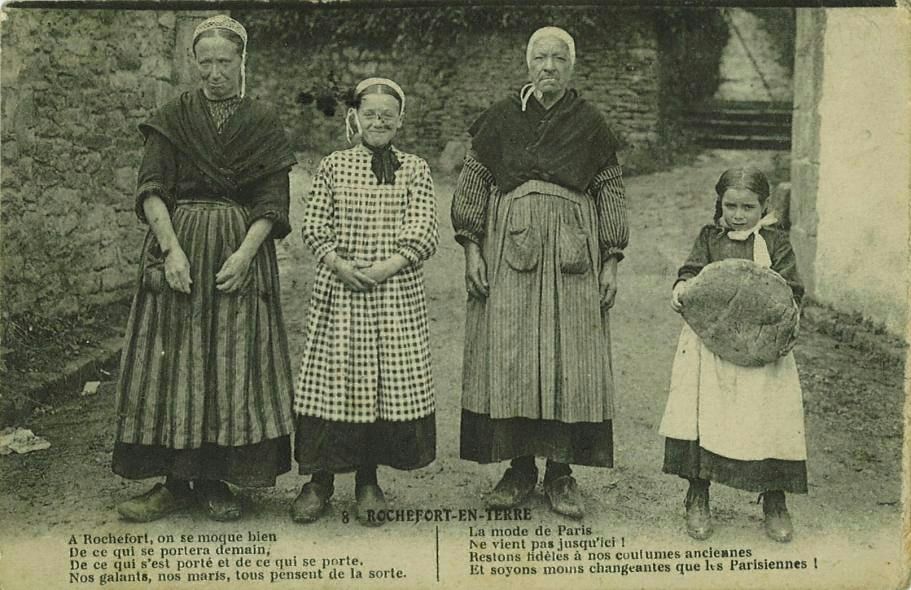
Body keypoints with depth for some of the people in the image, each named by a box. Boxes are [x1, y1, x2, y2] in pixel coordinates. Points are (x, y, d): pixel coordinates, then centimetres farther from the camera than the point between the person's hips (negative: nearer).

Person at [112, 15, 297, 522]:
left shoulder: (264, 125, 7)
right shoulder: (174, 118, 9)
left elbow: (272, 204, 0)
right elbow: (151, 190, -1)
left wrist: (244, 254, -15)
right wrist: (171, 249, -15)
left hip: (241, 256, 0)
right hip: (178, 247, 1)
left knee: (232, 362, -2)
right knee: (173, 361, -1)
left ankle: (217, 480, 9)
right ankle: (177, 481, 8)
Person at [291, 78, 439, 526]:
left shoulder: (414, 170, 6)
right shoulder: (333, 166, 7)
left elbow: (424, 233, -2)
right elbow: (314, 226, 3)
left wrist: (382, 269, -13)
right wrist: (340, 265, -13)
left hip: (396, 292, 0)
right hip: (338, 289, 0)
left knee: (389, 381, 2)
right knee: (331, 378, 1)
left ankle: (368, 480, 17)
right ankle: (320, 479, 15)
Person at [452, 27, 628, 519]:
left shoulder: (589, 124, 8)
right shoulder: (502, 117, 8)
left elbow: (611, 192, 8)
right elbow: (472, 183, 6)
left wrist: (611, 262, 2)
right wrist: (472, 250, -3)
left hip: (571, 251, 0)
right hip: (508, 247, 0)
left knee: (569, 358, -2)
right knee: (509, 356, -1)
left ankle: (561, 473, 8)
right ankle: (520, 469, 10)